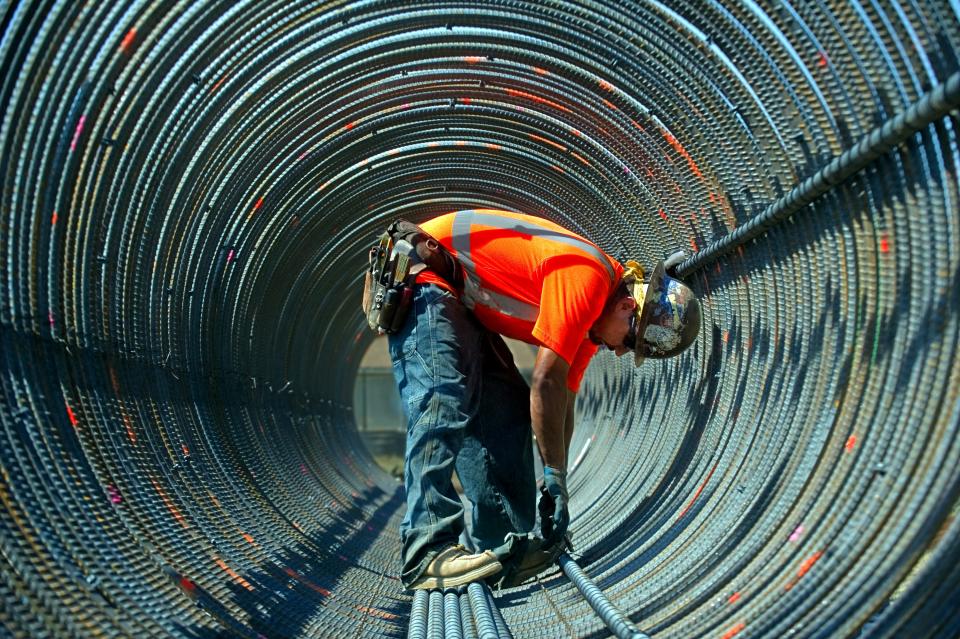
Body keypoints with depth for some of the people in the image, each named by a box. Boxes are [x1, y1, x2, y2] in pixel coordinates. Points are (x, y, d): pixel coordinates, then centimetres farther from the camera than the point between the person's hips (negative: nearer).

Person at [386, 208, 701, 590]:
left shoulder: (588, 316, 6)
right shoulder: (588, 277, -24)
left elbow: (562, 404, 8)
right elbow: (545, 384, -25)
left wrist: (557, 490, 5)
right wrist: (555, 475, -18)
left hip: (463, 305, 10)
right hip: (424, 272, -10)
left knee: (507, 411, 4)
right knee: (445, 402, -24)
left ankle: (503, 545, 4)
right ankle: (429, 551, -31)